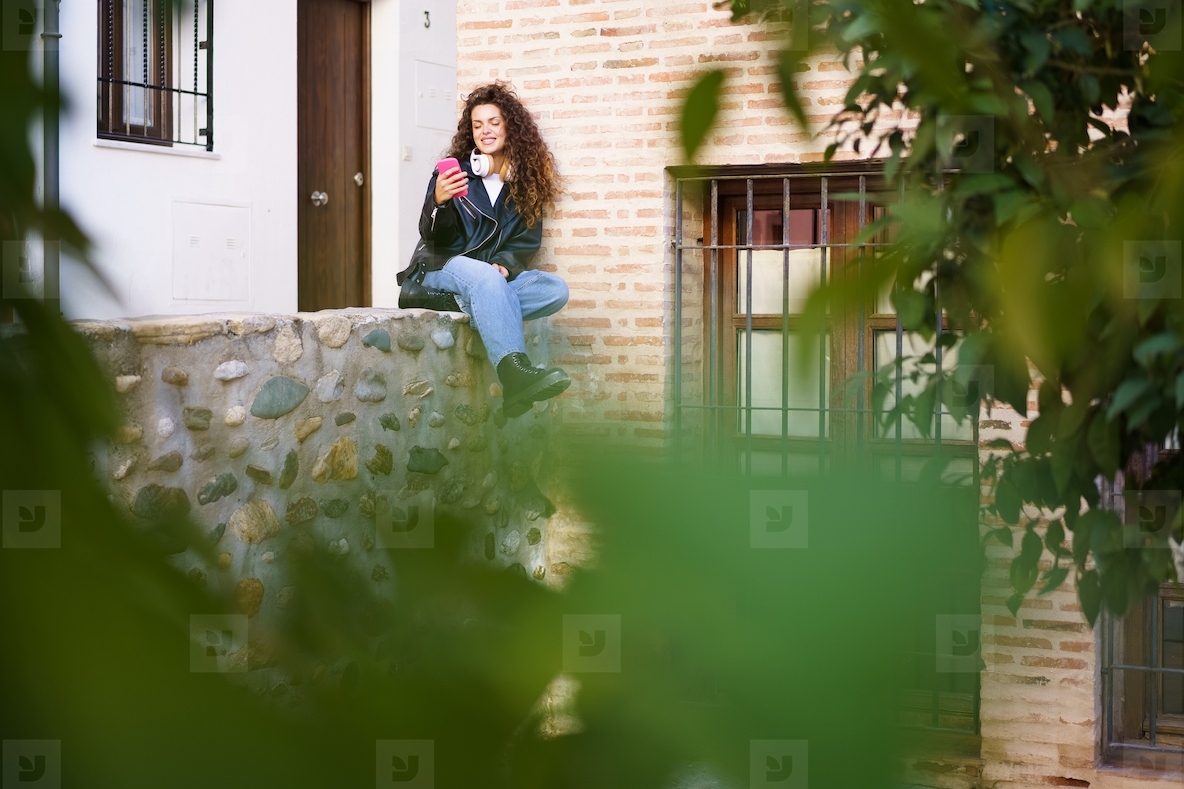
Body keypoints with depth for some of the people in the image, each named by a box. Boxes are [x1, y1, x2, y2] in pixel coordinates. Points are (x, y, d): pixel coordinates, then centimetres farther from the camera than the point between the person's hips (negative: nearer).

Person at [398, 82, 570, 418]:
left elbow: (527, 240, 6)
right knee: (484, 276, -38)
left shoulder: (525, 181, 9)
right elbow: (435, 239, -8)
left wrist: (504, 264, -17)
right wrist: (439, 202, -29)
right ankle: (515, 373, -58)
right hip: (440, 269, -4)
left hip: (492, 276, 4)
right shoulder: (455, 172, -2)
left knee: (555, 290, -21)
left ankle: (465, 304, -31)